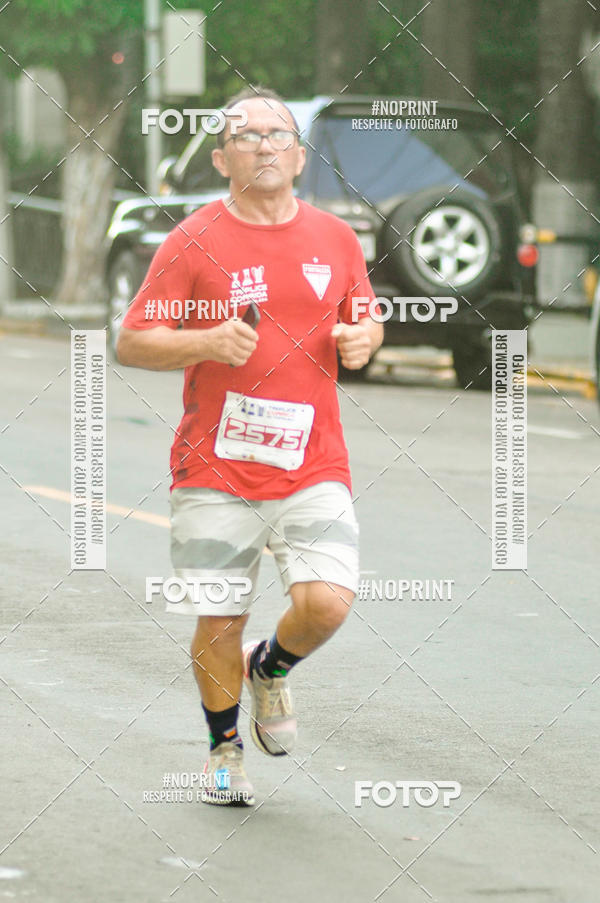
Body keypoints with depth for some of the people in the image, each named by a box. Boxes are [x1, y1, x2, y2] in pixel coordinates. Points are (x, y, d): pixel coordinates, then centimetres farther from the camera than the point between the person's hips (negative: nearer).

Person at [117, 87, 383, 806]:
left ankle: (271, 669, 21)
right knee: (218, 620, 1)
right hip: (216, 469, -2)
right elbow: (130, 343, -2)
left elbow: (367, 321, 21)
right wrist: (207, 343, -19)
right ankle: (224, 747, 27)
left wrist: (363, 340, -2)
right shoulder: (193, 242, -3)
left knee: (327, 602, -14)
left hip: (313, 466, 2)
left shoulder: (335, 238, 8)